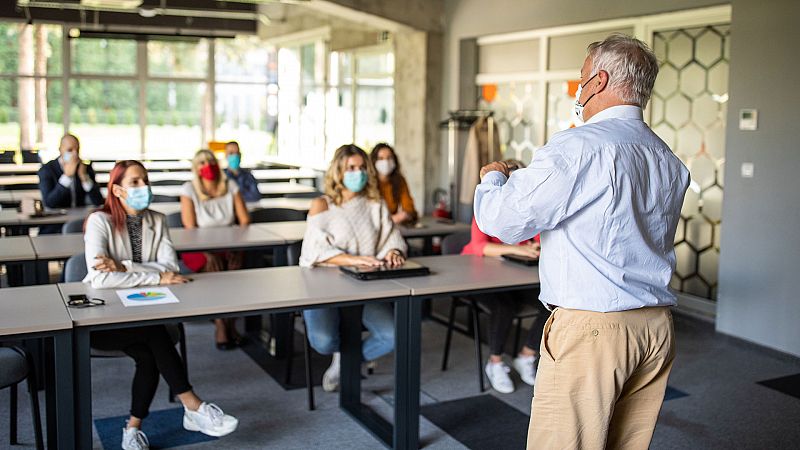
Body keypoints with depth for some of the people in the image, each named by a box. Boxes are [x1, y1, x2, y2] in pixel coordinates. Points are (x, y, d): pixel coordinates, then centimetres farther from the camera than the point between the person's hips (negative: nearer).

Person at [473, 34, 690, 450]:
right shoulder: (671, 163, 11)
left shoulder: (576, 148, -14)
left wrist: (492, 178, 9)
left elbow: (502, 220, -13)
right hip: (657, 328, 8)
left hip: (591, 328, -8)